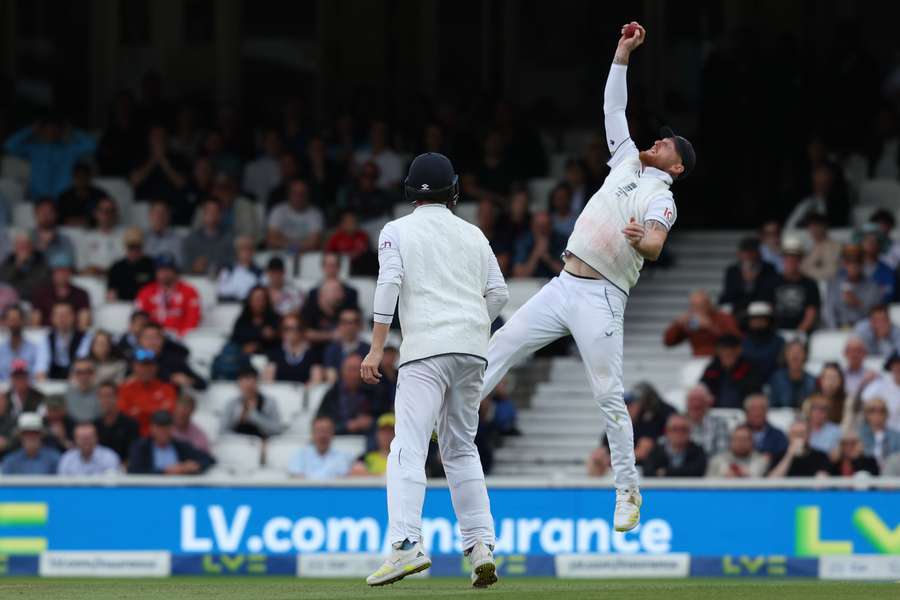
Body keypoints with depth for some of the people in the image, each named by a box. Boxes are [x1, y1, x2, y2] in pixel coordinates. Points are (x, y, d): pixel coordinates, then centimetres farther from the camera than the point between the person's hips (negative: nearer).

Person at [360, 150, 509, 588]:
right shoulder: (473, 235, 18)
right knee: (461, 449, 15)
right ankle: (480, 547, 4)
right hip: (473, 347, 5)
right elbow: (498, 292, 13)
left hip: (426, 348, -5)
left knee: (408, 448, -12)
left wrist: (376, 348, -9)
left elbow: (388, 285, -7)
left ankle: (407, 543, -29)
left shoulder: (397, 231, 6)